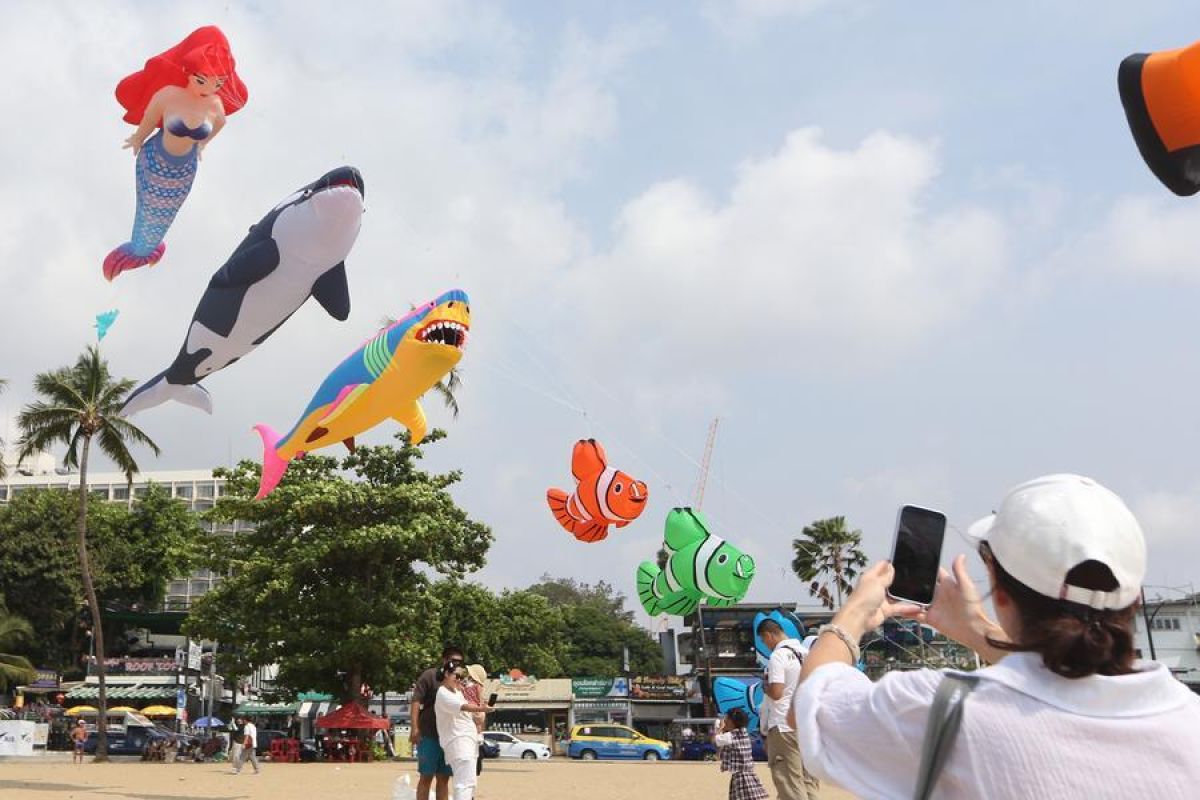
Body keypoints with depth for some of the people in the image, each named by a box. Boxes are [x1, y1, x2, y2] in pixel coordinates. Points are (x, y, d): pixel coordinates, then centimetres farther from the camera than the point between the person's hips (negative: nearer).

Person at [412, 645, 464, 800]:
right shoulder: (429, 676, -6)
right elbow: (416, 701, -11)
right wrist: (415, 728, -19)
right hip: (429, 735, -6)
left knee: (444, 778, 8)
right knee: (426, 777, 0)